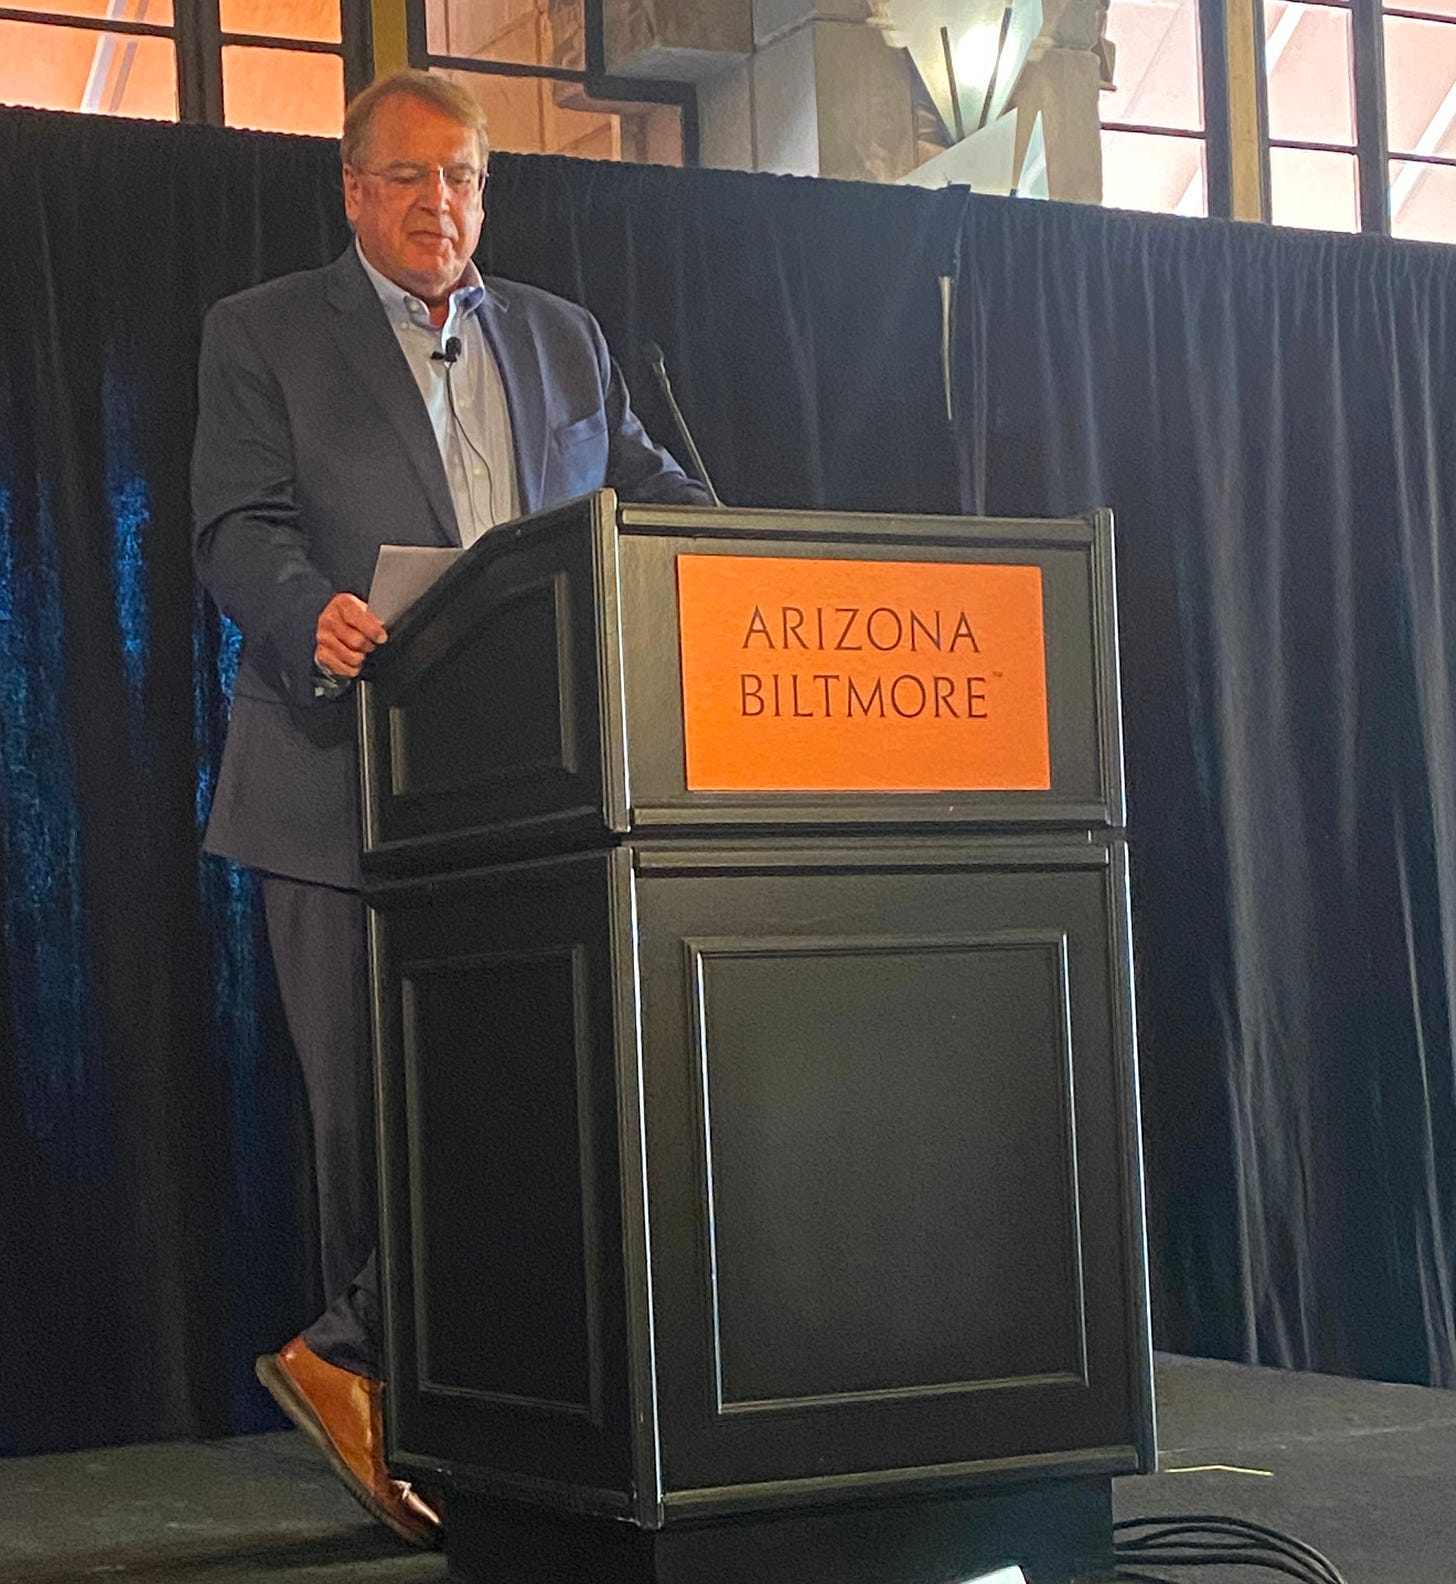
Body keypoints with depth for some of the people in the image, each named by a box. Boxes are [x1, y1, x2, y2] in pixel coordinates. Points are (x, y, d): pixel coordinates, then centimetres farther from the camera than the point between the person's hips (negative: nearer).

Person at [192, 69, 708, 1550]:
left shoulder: (563, 337, 19)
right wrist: (314, 619, -25)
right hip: (347, 777, -4)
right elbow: (239, 528, -4)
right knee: (369, 1094, -1)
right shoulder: (263, 333, 7)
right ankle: (369, 1362, 14)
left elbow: (654, 497, 17)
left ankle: (353, 1359, 14)